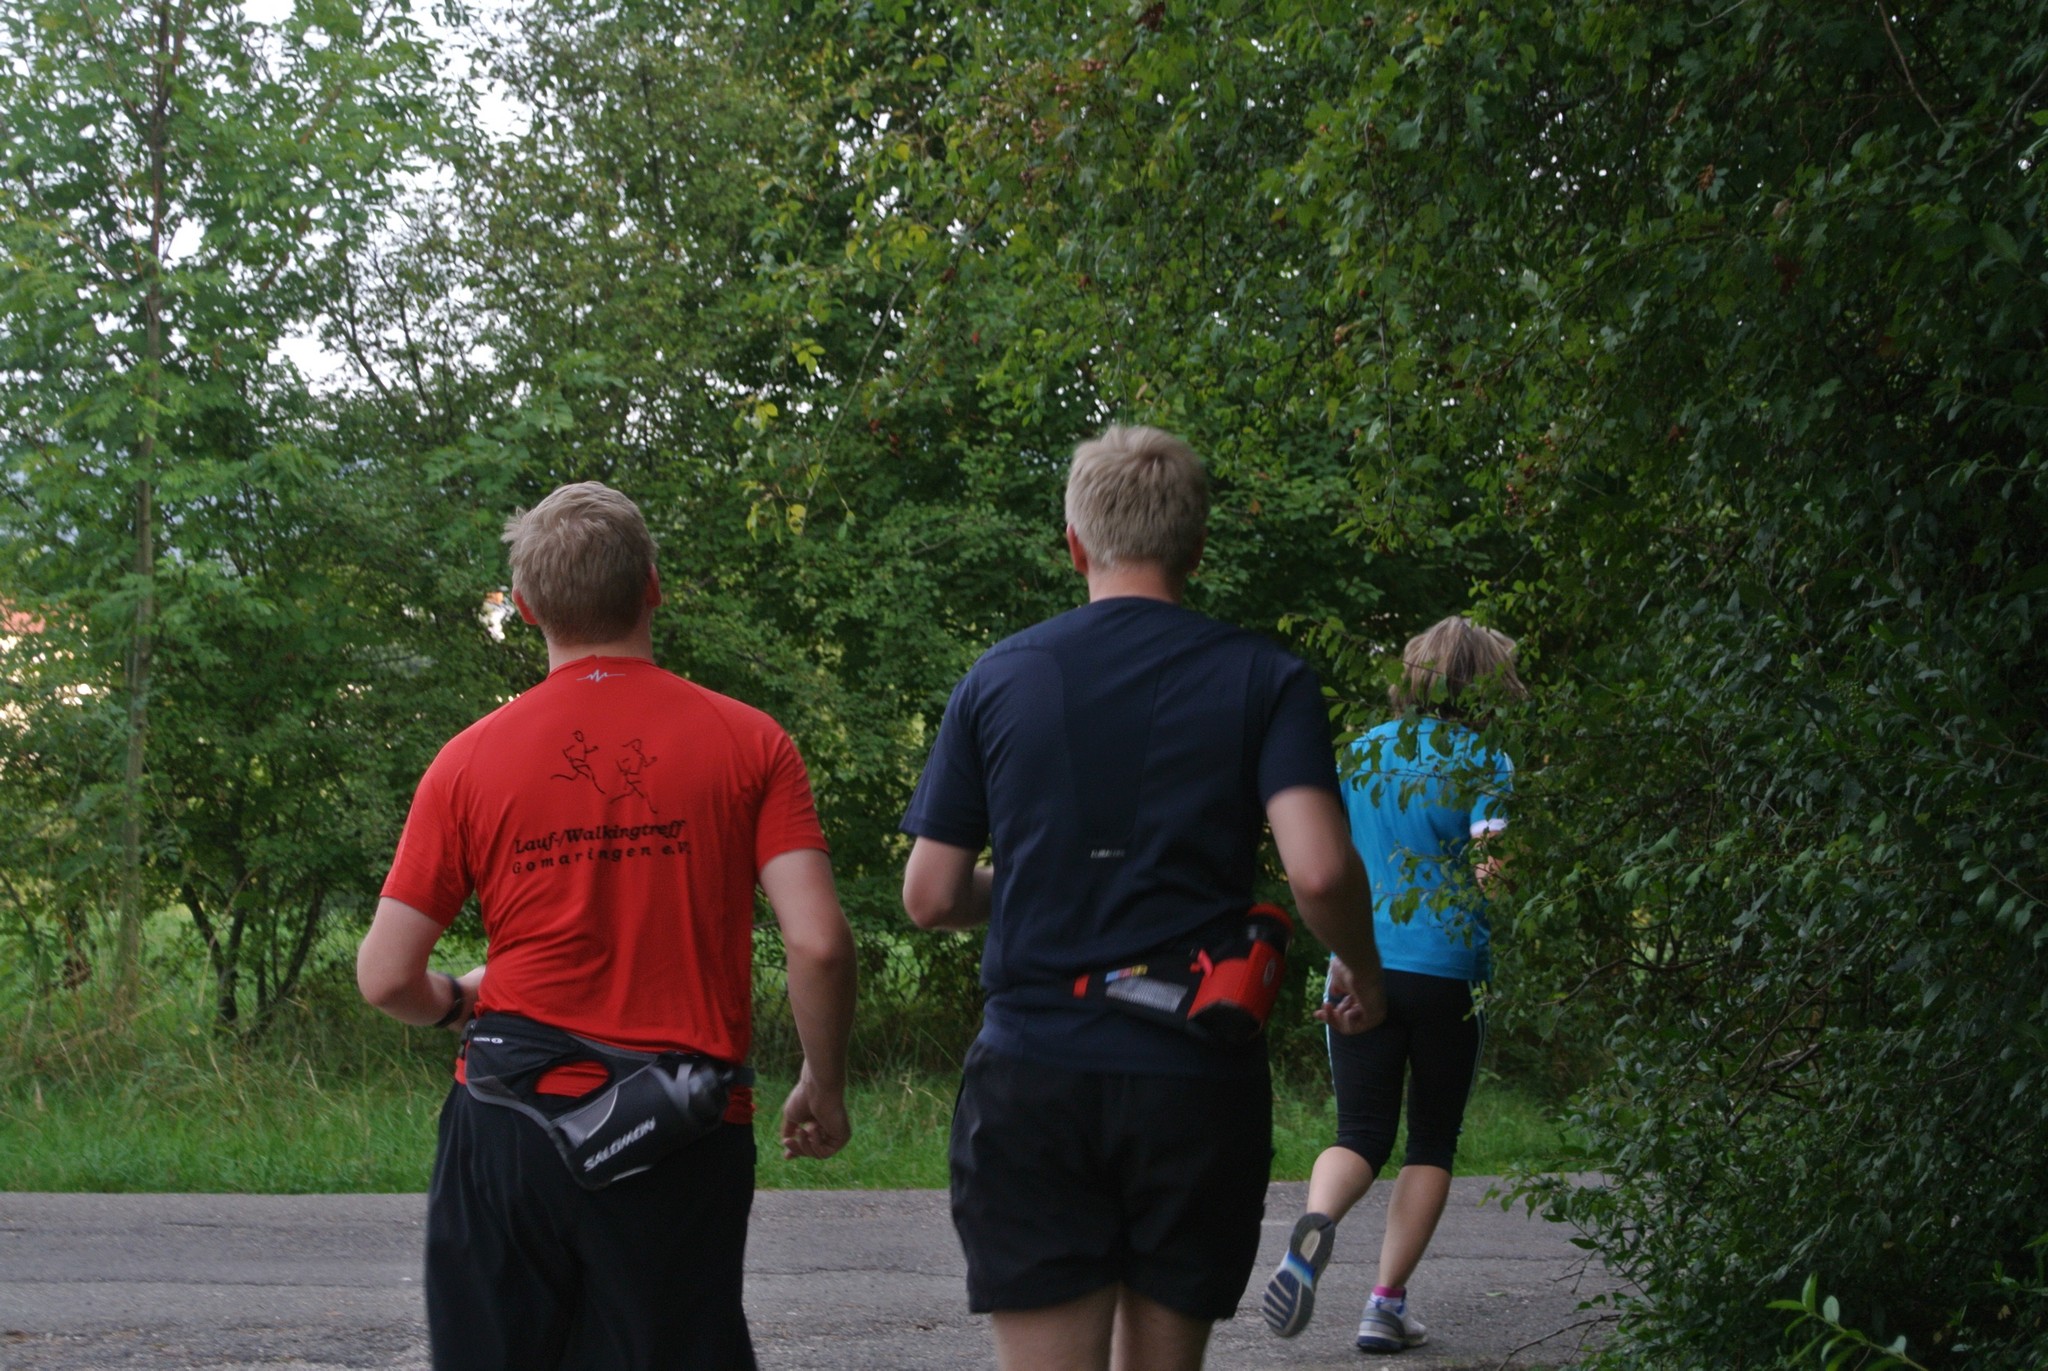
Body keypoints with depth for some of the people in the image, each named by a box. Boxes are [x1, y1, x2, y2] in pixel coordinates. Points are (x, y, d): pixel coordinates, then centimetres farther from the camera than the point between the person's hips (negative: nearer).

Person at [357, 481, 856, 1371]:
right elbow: (819, 944, -10)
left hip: (510, 1124, 1)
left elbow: (386, 978, -1)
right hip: (686, 1139, -1)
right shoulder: (749, 743, -2)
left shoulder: (470, 761, 1)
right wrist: (824, 1088, 6)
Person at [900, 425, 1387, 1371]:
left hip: (1033, 1078, 0)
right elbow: (1319, 870, -14)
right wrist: (1362, 968, 6)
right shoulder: (1263, 680, -1)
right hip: (1196, 1079, 0)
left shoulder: (1000, 679, 4)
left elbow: (930, 898, 4)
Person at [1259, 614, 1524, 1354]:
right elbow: (1493, 870, -17)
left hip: (1362, 968, 3)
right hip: (1449, 972, -3)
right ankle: (1386, 1304, 6)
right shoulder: (1483, 764, -6)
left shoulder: (1362, 753, 10)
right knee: (1431, 1144, 11)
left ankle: (1315, 1223, -27)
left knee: (1360, 1134, 6)